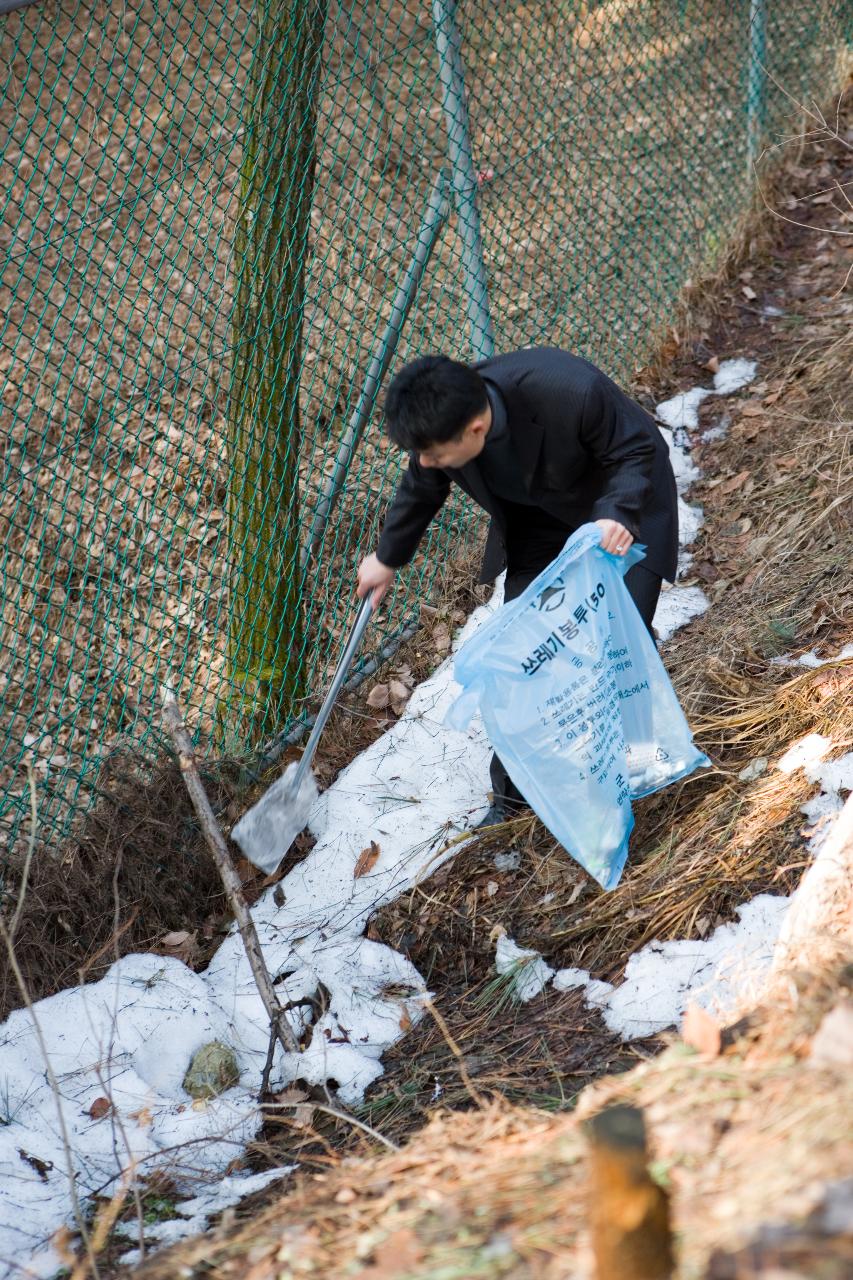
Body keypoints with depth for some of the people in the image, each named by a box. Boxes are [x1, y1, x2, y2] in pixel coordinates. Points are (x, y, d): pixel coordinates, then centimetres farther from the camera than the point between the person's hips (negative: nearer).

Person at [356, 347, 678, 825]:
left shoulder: (572, 392, -42)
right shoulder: (442, 422, -25)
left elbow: (637, 450, -23)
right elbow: (421, 492, -1)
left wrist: (618, 515, -43)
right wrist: (388, 558, 16)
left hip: (622, 516, -4)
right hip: (540, 524, 4)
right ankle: (512, 798, 14)